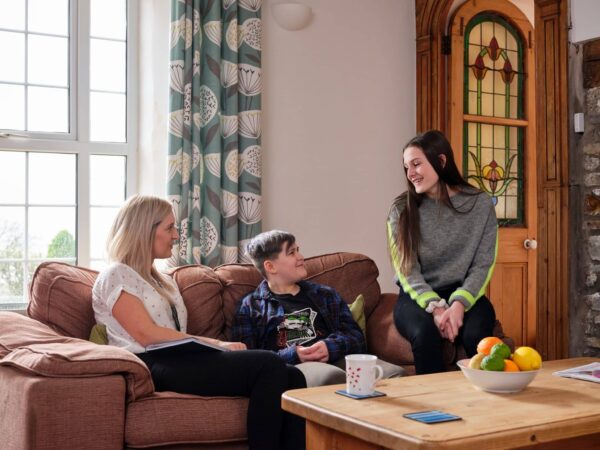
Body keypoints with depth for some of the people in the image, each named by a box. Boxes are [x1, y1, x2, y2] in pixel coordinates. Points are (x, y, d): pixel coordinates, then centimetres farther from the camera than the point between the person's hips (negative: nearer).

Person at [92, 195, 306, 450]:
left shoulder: (163, 282, 29)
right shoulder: (116, 276, 4)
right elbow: (146, 335, -9)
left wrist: (216, 343, -2)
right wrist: (214, 343, -10)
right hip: (153, 366, -8)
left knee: (292, 377, -17)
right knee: (268, 366, -27)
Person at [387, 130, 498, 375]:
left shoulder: (480, 203, 1)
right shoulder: (402, 209, 1)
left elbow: (483, 265, -3)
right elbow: (408, 271, -5)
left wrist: (459, 303, -19)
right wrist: (435, 307, -21)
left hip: (465, 295, 1)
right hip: (418, 297, 0)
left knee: (476, 336, -31)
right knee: (425, 334, -32)